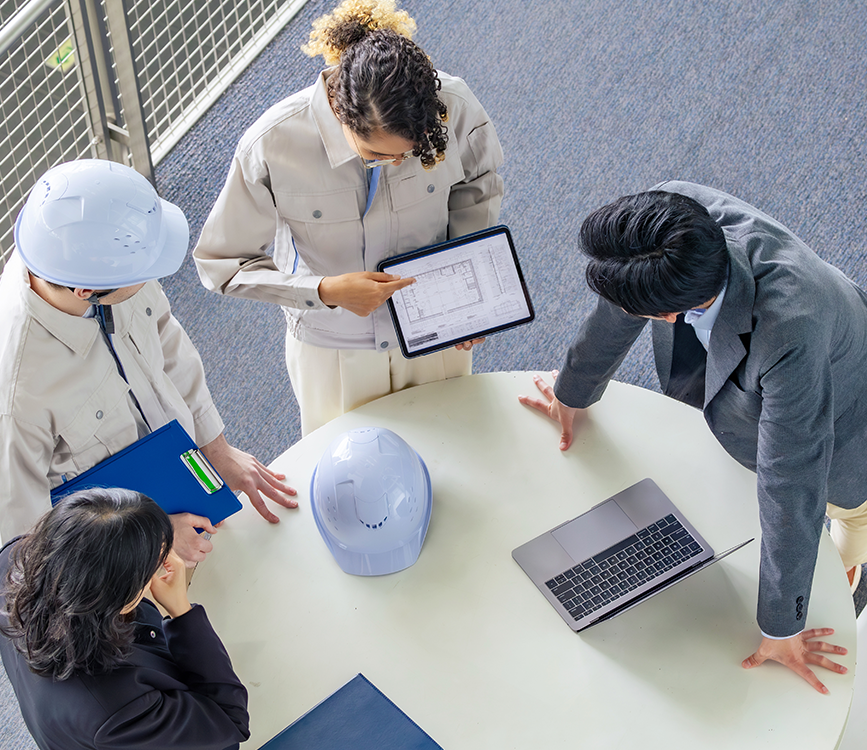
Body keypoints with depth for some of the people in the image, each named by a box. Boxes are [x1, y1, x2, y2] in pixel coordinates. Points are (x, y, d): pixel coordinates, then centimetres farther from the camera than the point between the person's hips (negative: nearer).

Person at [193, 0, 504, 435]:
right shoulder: (271, 146, -31)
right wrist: (325, 291, -31)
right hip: (331, 349, -1)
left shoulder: (452, 105, -26)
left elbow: (477, 186, -2)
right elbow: (220, 263, -20)